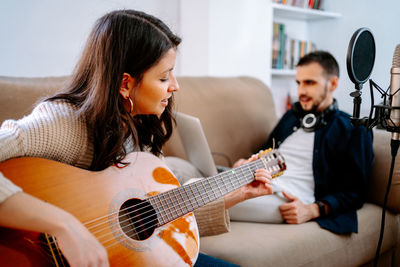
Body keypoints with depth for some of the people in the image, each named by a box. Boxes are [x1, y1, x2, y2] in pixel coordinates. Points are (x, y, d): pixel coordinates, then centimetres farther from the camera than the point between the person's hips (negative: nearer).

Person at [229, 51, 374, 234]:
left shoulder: (354, 131, 7)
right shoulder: (291, 116, 27)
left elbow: (354, 192, 2)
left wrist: (312, 210, -16)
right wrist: (248, 165, 9)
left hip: (287, 200, -6)